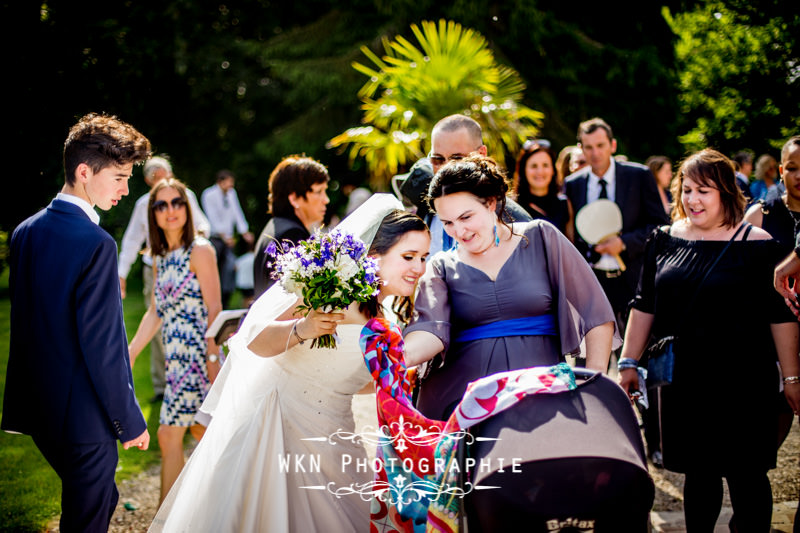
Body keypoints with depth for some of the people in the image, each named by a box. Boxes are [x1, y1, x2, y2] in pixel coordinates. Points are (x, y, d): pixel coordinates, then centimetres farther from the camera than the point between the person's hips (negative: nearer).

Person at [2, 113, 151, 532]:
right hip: (84, 418, -8)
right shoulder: (95, 244, -21)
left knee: (102, 499, 25)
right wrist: (130, 422, -12)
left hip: (37, 407, 8)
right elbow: (100, 346, -22)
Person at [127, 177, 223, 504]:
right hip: (176, 355, 8)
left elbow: (214, 309, -13)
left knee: (170, 435, -5)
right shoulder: (160, 256, 13)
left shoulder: (200, 250, -10)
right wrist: (129, 354, 14)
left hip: (196, 352, -8)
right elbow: (156, 312, 17)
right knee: (199, 430, 14)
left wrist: (213, 358, -18)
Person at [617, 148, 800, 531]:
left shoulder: (756, 245, -6)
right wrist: (629, 363, 10)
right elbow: (644, 307, 12)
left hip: (742, 383, -4)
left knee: (745, 474, 2)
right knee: (698, 473, 12)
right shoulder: (665, 240, 6)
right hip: (682, 381, 4)